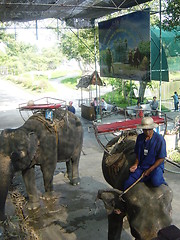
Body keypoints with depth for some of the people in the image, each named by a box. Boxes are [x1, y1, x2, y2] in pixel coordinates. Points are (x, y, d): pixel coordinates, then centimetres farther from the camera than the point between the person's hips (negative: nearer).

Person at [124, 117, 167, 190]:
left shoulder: (159, 139, -12)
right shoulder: (140, 137, 4)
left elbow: (161, 158, -9)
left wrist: (149, 170, -13)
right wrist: (136, 164, -3)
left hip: (155, 166, -3)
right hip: (141, 166, 4)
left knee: (155, 182, -33)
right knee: (128, 184, -15)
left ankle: (161, 179, 3)